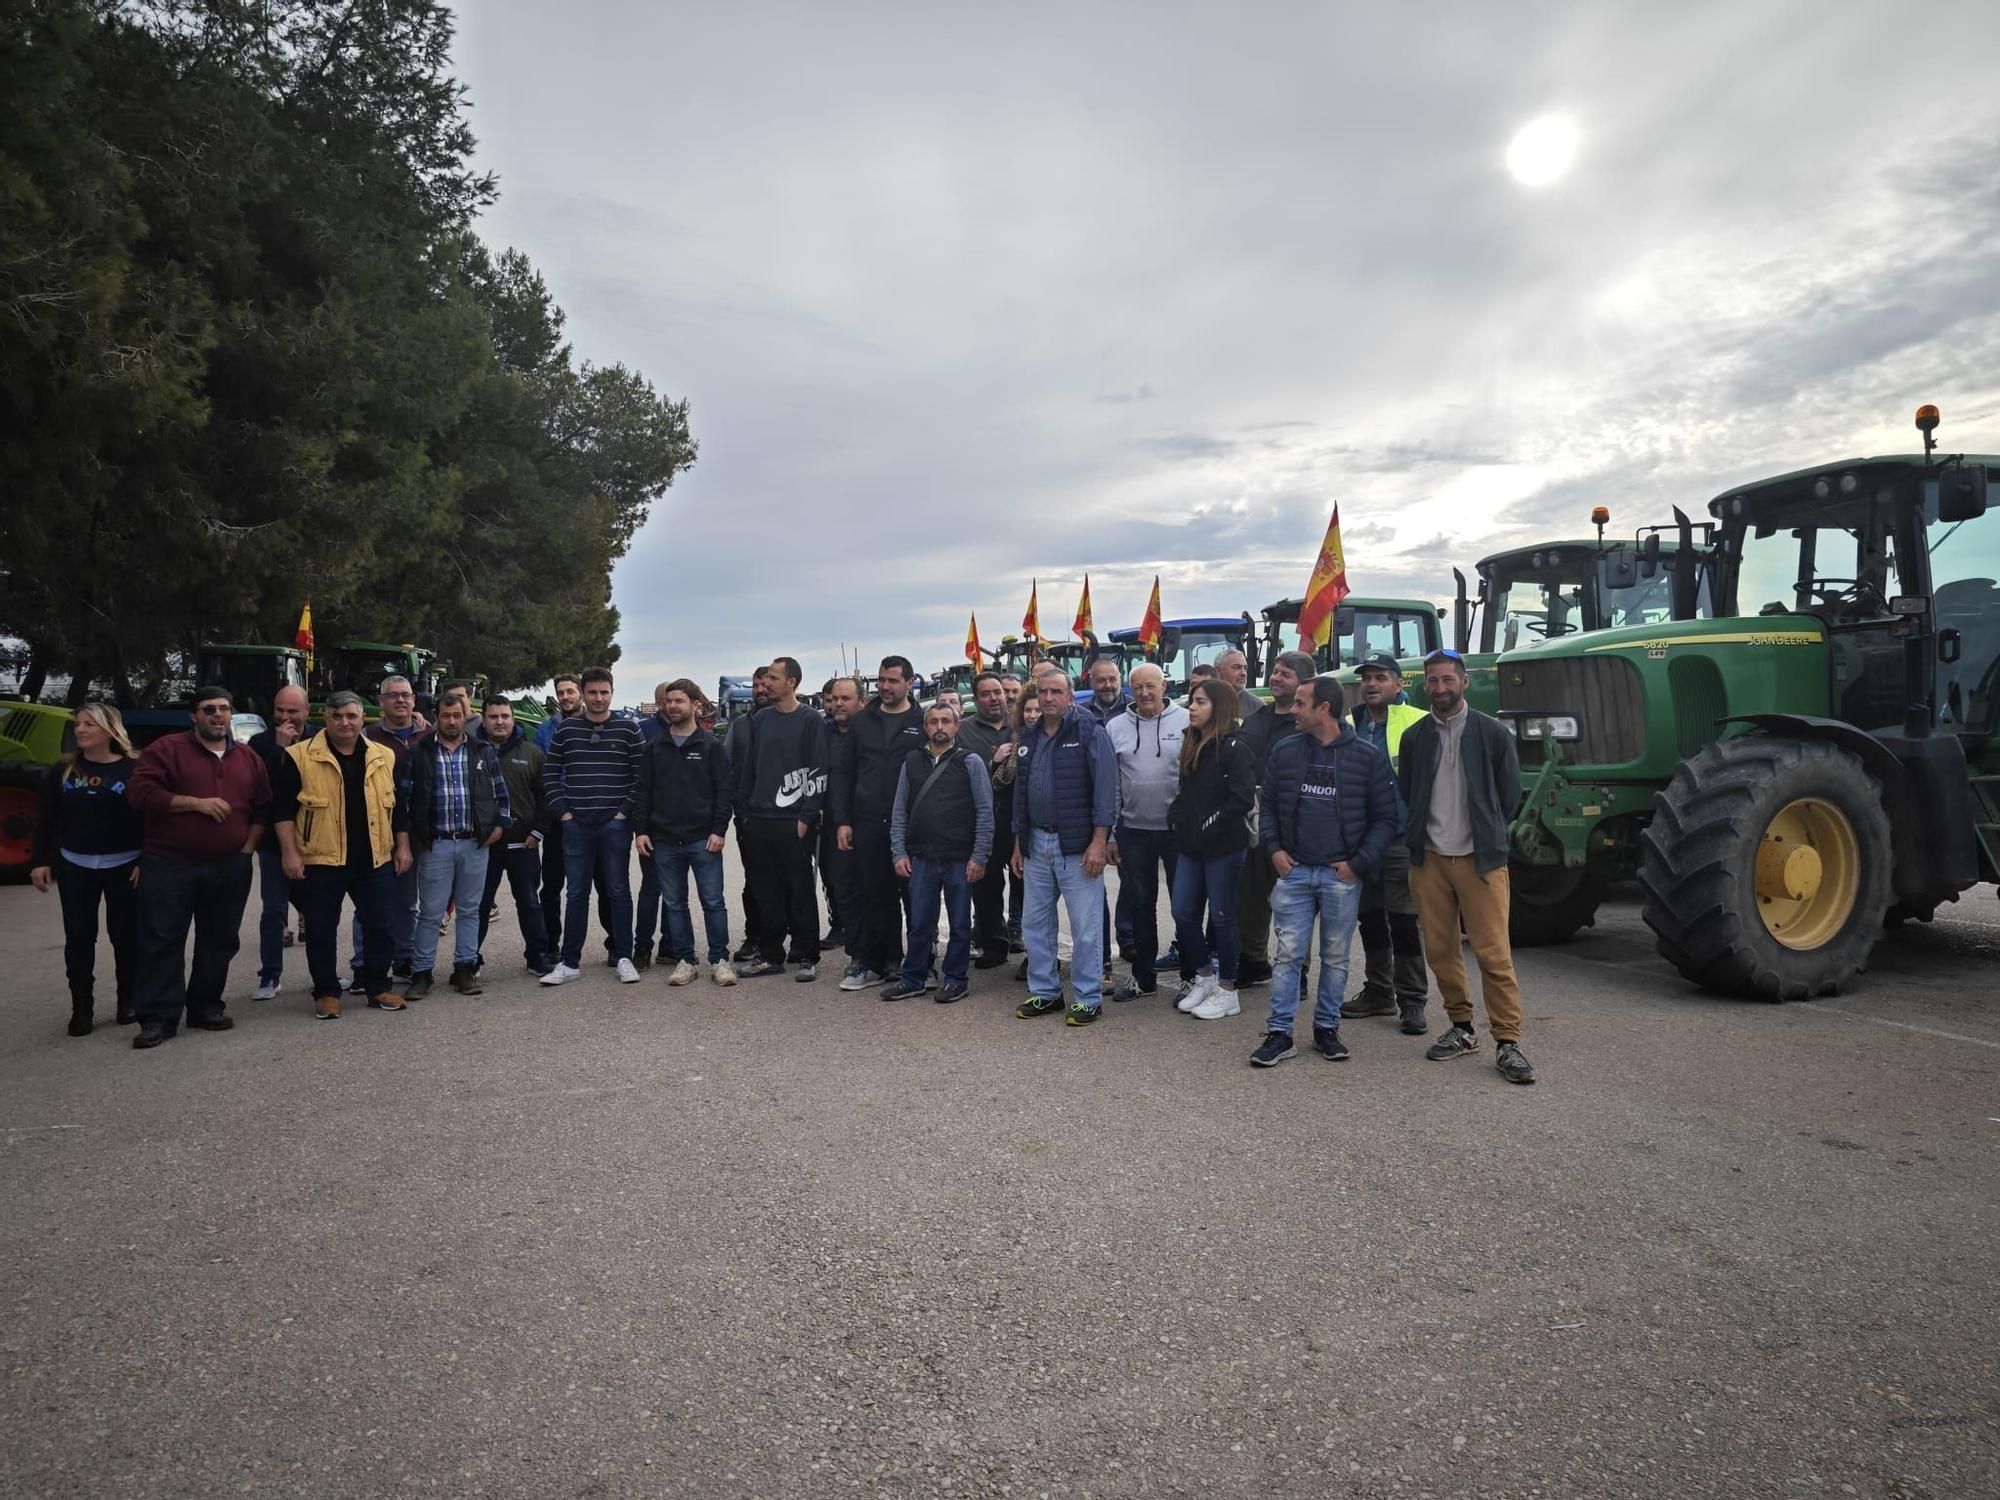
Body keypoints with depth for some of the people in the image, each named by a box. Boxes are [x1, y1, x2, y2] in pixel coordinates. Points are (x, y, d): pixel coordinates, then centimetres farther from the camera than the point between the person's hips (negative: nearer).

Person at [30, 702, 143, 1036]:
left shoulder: (134, 769, -6)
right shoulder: (62, 770, 4)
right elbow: (46, 819, 7)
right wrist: (40, 861, 1)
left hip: (124, 865, -3)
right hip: (75, 866, 3)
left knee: (125, 934, 5)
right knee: (78, 937, 4)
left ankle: (128, 1001, 18)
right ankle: (81, 1008, 12)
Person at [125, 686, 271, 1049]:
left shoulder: (249, 758, 11)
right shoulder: (166, 749, -1)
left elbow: (262, 808, 15)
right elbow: (141, 793, -11)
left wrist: (247, 848, 4)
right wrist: (196, 803, -16)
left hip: (229, 868, 4)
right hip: (169, 865, -3)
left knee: (219, 941, 8)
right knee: (162, 941, -3)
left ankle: (206, 1006, 19)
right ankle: (157, 1017, 1)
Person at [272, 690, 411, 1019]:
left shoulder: (383, 756, 8)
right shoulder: (299, 756, -2)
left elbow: (398, 806, 14)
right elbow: (282, 807, -4)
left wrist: (402, 846, 9)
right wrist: (289, 851, -10)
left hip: (374, 860, 3)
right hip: (320, 860, -2)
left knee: (380, 926, 7)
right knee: (320, 930, 5)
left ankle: (379, 987, 20)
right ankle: (326, 992, 18)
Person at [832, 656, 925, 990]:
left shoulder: (923, 723, 0)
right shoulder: (861, 722, 10)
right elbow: (846, 773, 11)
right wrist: (842, 820, 3)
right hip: (867, 824, 2)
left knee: (914, 896, 6)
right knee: (872, 896, 6)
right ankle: (867, 962, 13)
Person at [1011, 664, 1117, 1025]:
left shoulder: (1090, 732, -7)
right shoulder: (1029, 738, 12)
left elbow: (1106, 787, -12)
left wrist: (1099, 841, -17)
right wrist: (1019, 842, 16)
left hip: (1077, 844, -6)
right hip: (1036, 843, 7)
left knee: (1085, 925, -1)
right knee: (1035, 921, 12)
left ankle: (1088, 999, 10)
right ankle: (1044, 992, 25)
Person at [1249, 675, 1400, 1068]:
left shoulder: (1367, 757, -3)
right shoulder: (1285, 751, 4)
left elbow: (1385, 818, 0)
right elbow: (1267, 804, 13)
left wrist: (1359, 863, -7)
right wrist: (1274, 848, 0)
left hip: (1342, 875, -1)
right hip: (1294, 871, 1)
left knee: (1335, 957, 9)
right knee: (1287, 954, 1)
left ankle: (1327, 1028, 23)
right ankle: (1279, 1033, 7)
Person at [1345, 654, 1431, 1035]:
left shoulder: (1418, 724, -7)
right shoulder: (1349, 725, 8)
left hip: (1401, 841, -5)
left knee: (1405, 922, 0)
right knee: (1370, 918, 15)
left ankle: (1412, 1001, 12)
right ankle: (1379, 992, 28)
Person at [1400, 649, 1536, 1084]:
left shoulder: (1493, 732, -1)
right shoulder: (1414, 737, 7)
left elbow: (1509, 794, 4)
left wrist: (1489, 840, 5)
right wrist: (1417, 843, 7)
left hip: (1479, 858, -3)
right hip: (1429, 859, 3)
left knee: (1494, 953, -6)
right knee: (1440, 950, 8)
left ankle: (1507, 1043, 1)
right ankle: (1461, 1029, 23)